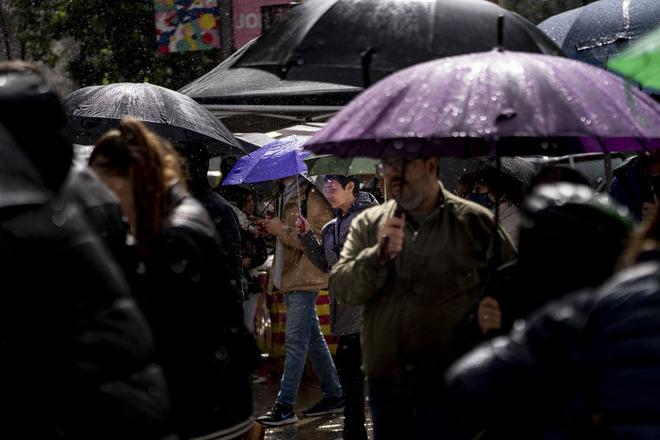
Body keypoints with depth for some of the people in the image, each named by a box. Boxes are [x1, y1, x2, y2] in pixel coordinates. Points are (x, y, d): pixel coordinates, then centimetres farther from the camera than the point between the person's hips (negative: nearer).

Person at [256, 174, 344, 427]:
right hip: (290, 278, 10)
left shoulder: (313, 197, -15)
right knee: (313, 338, 15)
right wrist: (273, 230, 8)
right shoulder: (285, 196, 15)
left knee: (295, 342, -9)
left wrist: (283, 231, -20)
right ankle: (334, 396, 23)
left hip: (304, 279, -10)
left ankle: (285, 406, -9)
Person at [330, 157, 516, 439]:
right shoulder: (368, 224, 9)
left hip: (452, 387, -3)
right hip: (387, 385, 3)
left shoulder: (475, 222, 0)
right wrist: (379, 255, -18)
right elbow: (341, 288, -1)